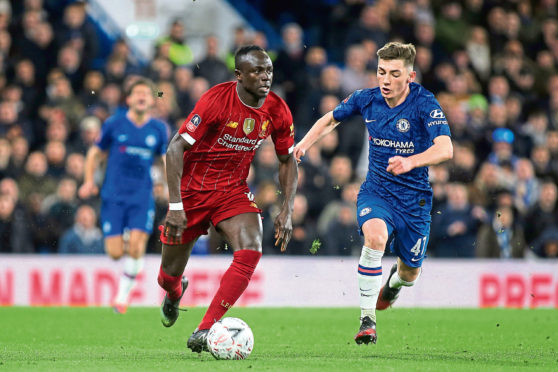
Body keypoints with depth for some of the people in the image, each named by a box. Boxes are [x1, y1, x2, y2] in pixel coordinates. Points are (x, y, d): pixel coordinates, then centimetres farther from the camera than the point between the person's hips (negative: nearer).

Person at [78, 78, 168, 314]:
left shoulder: (158, 129, 6)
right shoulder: (114, 124, 1)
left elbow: (165, 159, 20)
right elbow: (95, 153, 11)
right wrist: (89, 181, -2)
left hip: (142, 197, 1)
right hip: (113, 196, -1)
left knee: (136, 247, -16)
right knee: (115, 253, -7)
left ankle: (123, 296, 2)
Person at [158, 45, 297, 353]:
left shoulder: (277, 111, -8)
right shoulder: (216, 100, -23)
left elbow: (287, 160, 8)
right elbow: (176, 148, -21)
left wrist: (287, 210, -4)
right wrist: (175, 205, -26)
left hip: (233, 191, 3)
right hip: (192, 190, -3)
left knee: (251, 252, -25)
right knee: (170, 273, 7)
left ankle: (204, 332, -21)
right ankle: (174, 293, 50)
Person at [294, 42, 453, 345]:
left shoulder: (425, 104, -19)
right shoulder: (366, 99, -7)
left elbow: (445, 149, -33)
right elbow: (331, 118, 15)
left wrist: (410, 162, -50)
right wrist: (304, 144, -1)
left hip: (414, 198, -1)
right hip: (375, 192, 1)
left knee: (410, 273, 12)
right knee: (375, 235, -33)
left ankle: (395, 281, 54)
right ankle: (367, 319, -26)